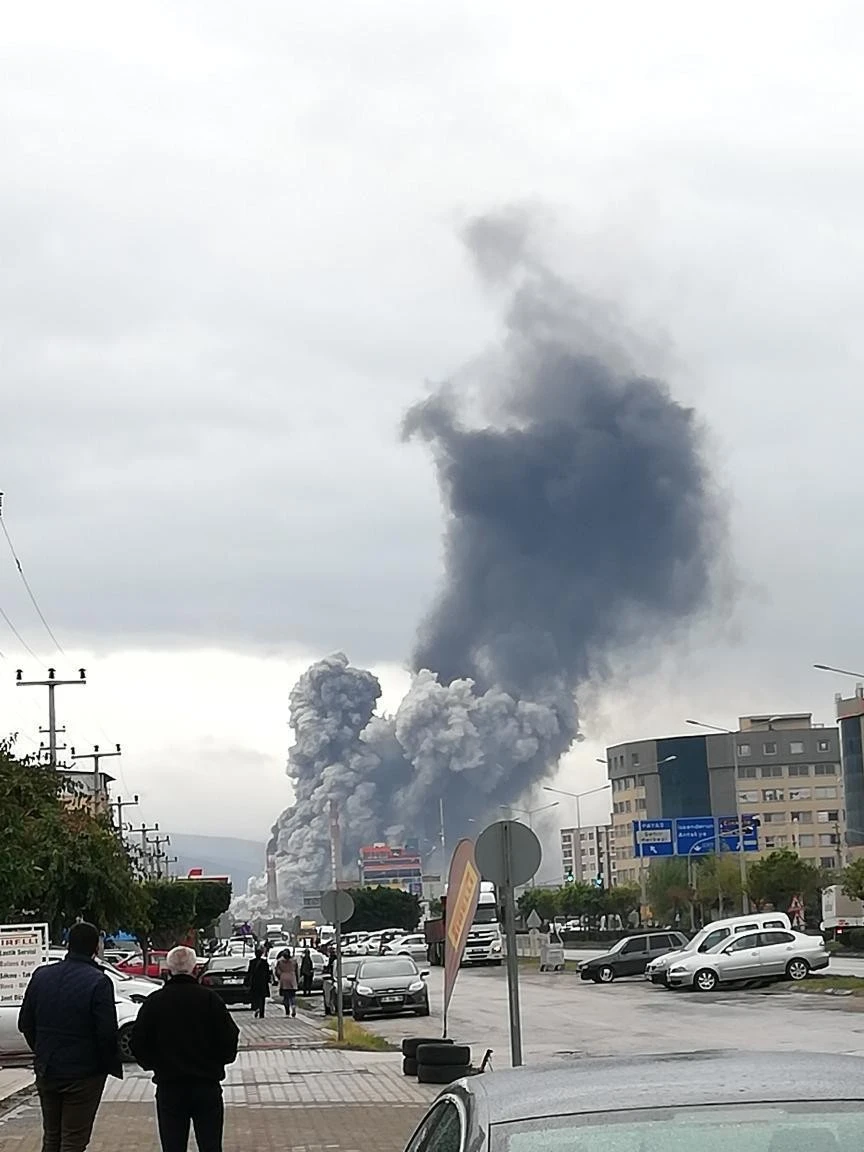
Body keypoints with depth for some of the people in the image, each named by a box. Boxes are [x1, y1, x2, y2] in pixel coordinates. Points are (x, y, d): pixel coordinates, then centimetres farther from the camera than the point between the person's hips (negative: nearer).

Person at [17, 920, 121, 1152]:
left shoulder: (41, 975, 2)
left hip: (46, 1070, 5)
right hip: (83, 1073, -5)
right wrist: (111, 1066, -3)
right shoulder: (98, 982, -17)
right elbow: (107, 1033, -18)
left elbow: (25, 1024, 9)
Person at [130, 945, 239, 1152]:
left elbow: (139, 1045, 0)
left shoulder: (154, 1002, -3)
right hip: (207, 1087, 0)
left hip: (168, 1088, 0)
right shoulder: (210, 999, -6)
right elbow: (229, 1040, -5)